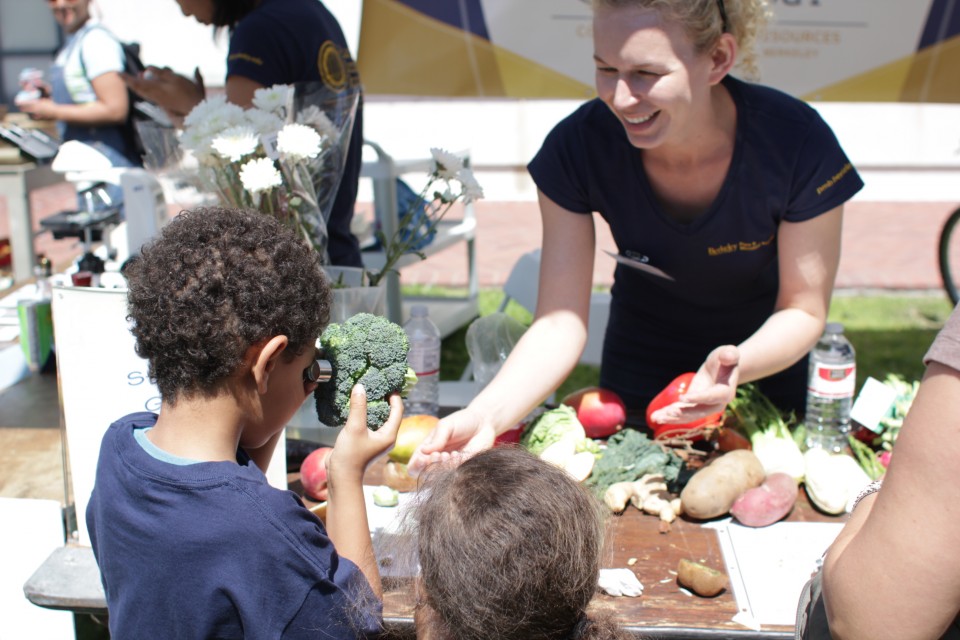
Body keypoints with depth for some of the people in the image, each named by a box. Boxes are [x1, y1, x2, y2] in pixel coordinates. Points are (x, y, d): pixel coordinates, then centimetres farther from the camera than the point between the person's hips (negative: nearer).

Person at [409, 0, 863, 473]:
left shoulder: (796, 144, -31)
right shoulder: (578, 146, -28)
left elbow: (804, 311, -20)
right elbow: (560, 322, -26)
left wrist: (739, 364, -43)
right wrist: (487, 414, -44)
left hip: (763, 360, 0)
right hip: (639, 370, 1)